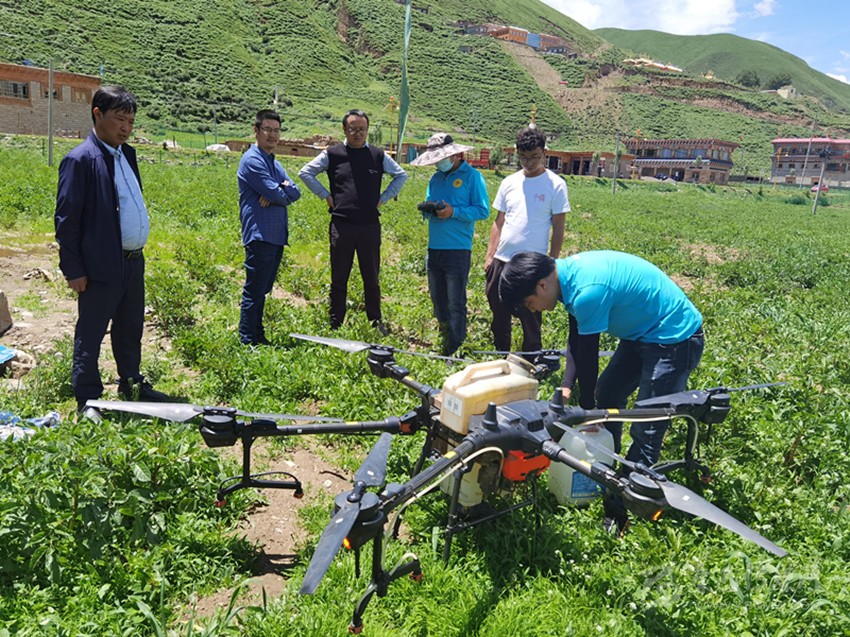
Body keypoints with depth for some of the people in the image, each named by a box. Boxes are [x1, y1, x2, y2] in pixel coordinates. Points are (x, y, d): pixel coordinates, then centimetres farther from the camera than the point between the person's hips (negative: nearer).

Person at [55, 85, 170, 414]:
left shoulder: (127, 153, 11)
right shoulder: (80, 159, -13)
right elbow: (66, 218, -13)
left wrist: (138, 250, 16)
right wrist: (73, 270, -13)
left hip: (133, 261, 8)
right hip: (101, 267, -8)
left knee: (130, 330, 20)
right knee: (90, 336, 5)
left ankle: (132, 385, 35)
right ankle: (87, 402, 17)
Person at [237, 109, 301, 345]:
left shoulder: (275, 164, 20)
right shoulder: (252, 160, -8)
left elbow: (295, 192, 7)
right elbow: (275, 194, -17)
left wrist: (276, 192, -12)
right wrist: (284, 192, 5)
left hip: (277, 235, 9)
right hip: (260, 235, -9)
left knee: (262, 290, 15)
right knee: (254, 290, -5)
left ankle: (258, 336, 24)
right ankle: (248, 341, 2)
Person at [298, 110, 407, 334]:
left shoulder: (378, 155, 8)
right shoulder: (332, 154, 4)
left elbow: (401, 175, 20)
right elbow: (305, 172, 9)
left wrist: (383, 198, 10)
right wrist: (326, 195, 2)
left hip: (370, 225, 1)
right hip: (341, 225, -1)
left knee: (372, 279, 8)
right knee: (339, 279, 5)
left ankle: (377, 324, 18)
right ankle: (335, 326, 14)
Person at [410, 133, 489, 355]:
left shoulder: (471, 176, -4)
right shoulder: (435, 178, 15)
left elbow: (483, 211, -9)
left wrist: (453, 211, -19)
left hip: (457, 251, -7)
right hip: (433, 249, 7)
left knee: (456, 305, -4)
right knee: (438, 302, 15)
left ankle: (454, 353, 2)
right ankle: (442, 346, 30)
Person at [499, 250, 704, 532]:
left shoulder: (588, 291, -31)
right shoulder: (569, 269, -3)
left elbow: (587, 355, -22)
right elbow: (577, 340, 6)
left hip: (675, 339, -10)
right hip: (642, 332, 10)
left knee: (646, 430, -5)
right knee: (606, 396, 15)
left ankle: (622, 511, 7)